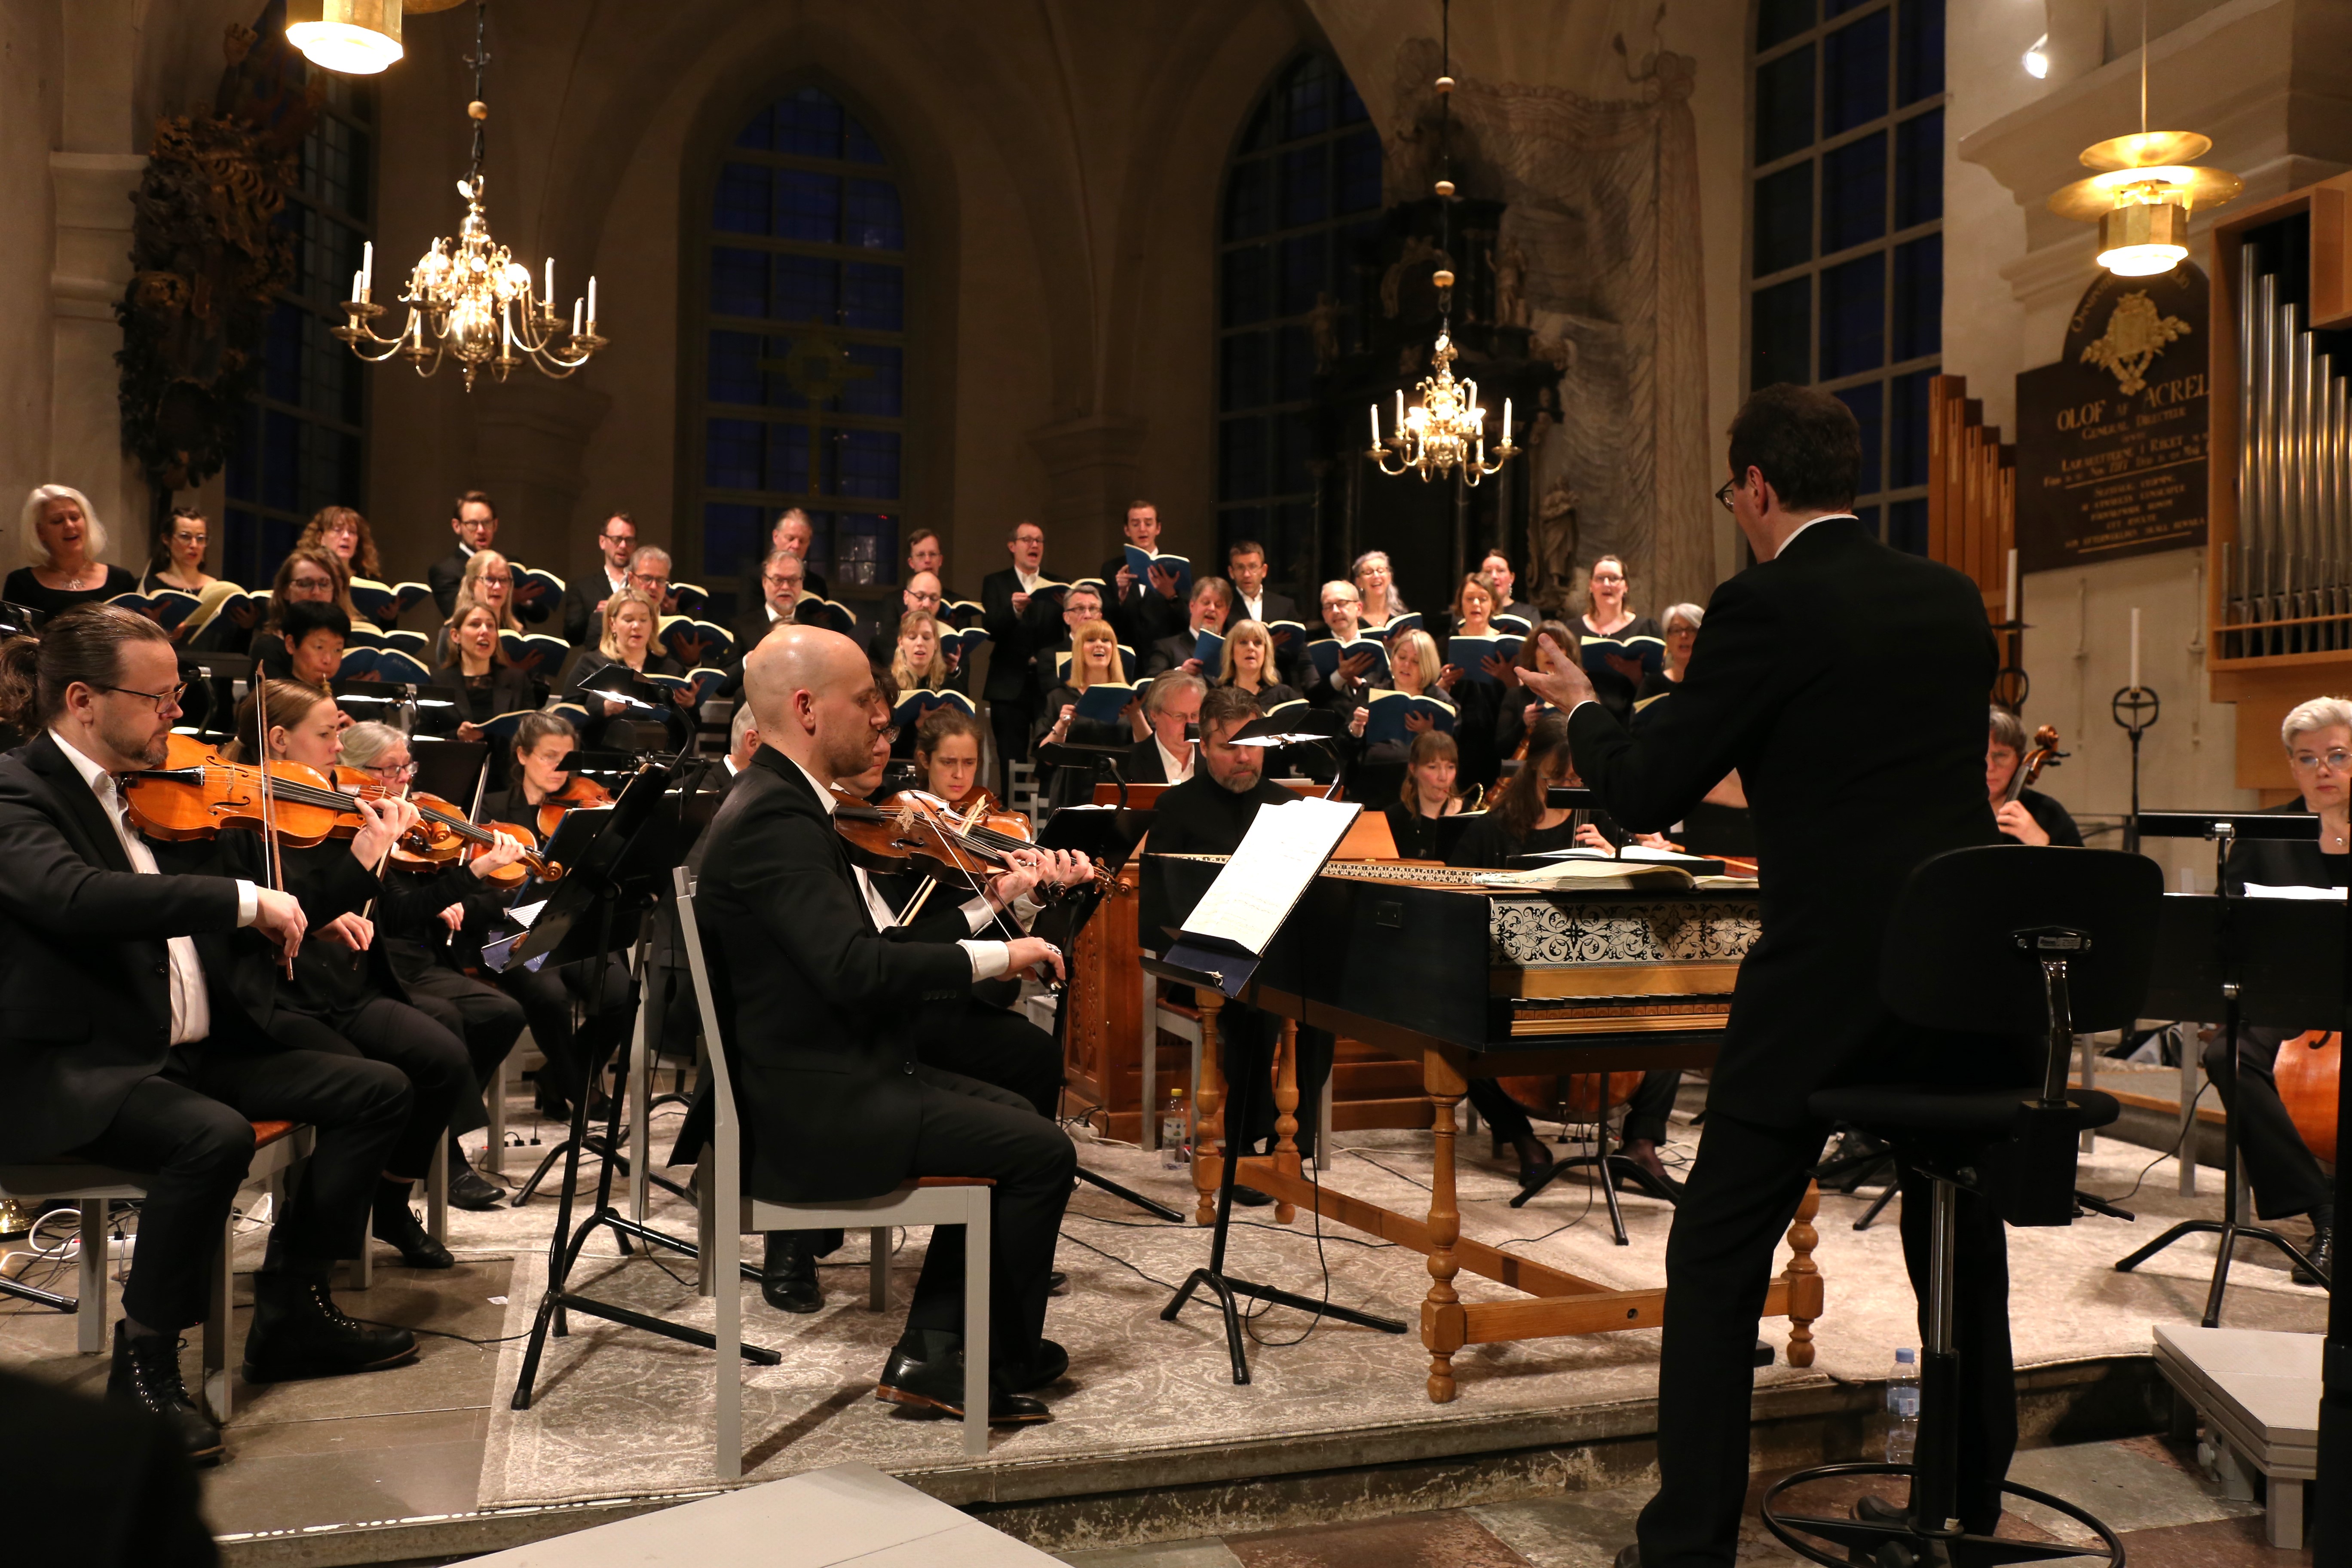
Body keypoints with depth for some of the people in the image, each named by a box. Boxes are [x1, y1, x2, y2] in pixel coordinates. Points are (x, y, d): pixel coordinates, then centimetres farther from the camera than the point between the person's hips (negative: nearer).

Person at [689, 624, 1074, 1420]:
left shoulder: (778, 802, 12)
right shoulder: (774, 820, -22)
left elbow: (853, 952, 13)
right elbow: (855, 968, -31)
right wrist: (997, 955, -21)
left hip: (820, 1082, 11)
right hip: (811, 1113, -11)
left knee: (1013, 1114, 17)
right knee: (1042, 1152, -6)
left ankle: (930, 1355, 17)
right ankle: (1003, 1365, 13)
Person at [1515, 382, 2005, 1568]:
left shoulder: (1765, 607, -11)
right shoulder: (1954, 600, 9)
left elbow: (1646, 796, -9)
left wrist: (1578, 707, 10)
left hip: (1828, 979, -6)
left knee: (1717, 1256, 6)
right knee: (1960, 1245, 21)